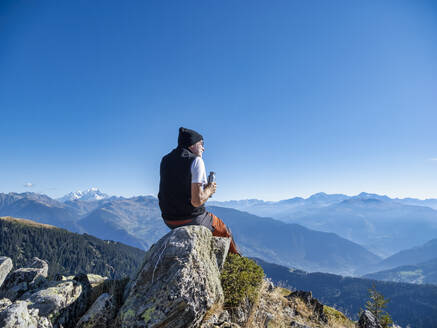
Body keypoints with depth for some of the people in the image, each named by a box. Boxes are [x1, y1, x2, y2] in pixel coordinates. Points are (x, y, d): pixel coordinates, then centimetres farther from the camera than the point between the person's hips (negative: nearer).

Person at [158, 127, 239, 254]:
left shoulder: (165, 160, 5)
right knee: (225, 231, 21)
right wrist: (209, 190, -3)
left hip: (169, 220, 7)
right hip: (191, 219, -7)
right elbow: (197, 200, -23)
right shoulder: (196, 160, -16)